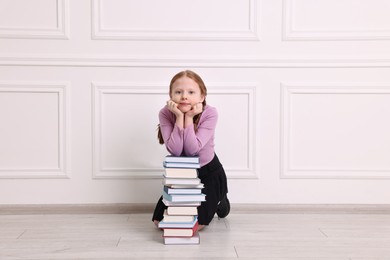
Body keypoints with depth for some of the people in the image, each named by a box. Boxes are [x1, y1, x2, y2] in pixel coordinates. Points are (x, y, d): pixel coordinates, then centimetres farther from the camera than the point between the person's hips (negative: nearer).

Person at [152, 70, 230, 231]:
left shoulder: (210, 113, -24)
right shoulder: (165, 114, -19)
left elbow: (192, 149, -30)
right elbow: (175, 150, -28)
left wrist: (189, 117, -33)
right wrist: (179, 116, -33)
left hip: (208, 172, -3)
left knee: (197, 224, -6)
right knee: (160, 222, 2)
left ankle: (218, 200, 24)